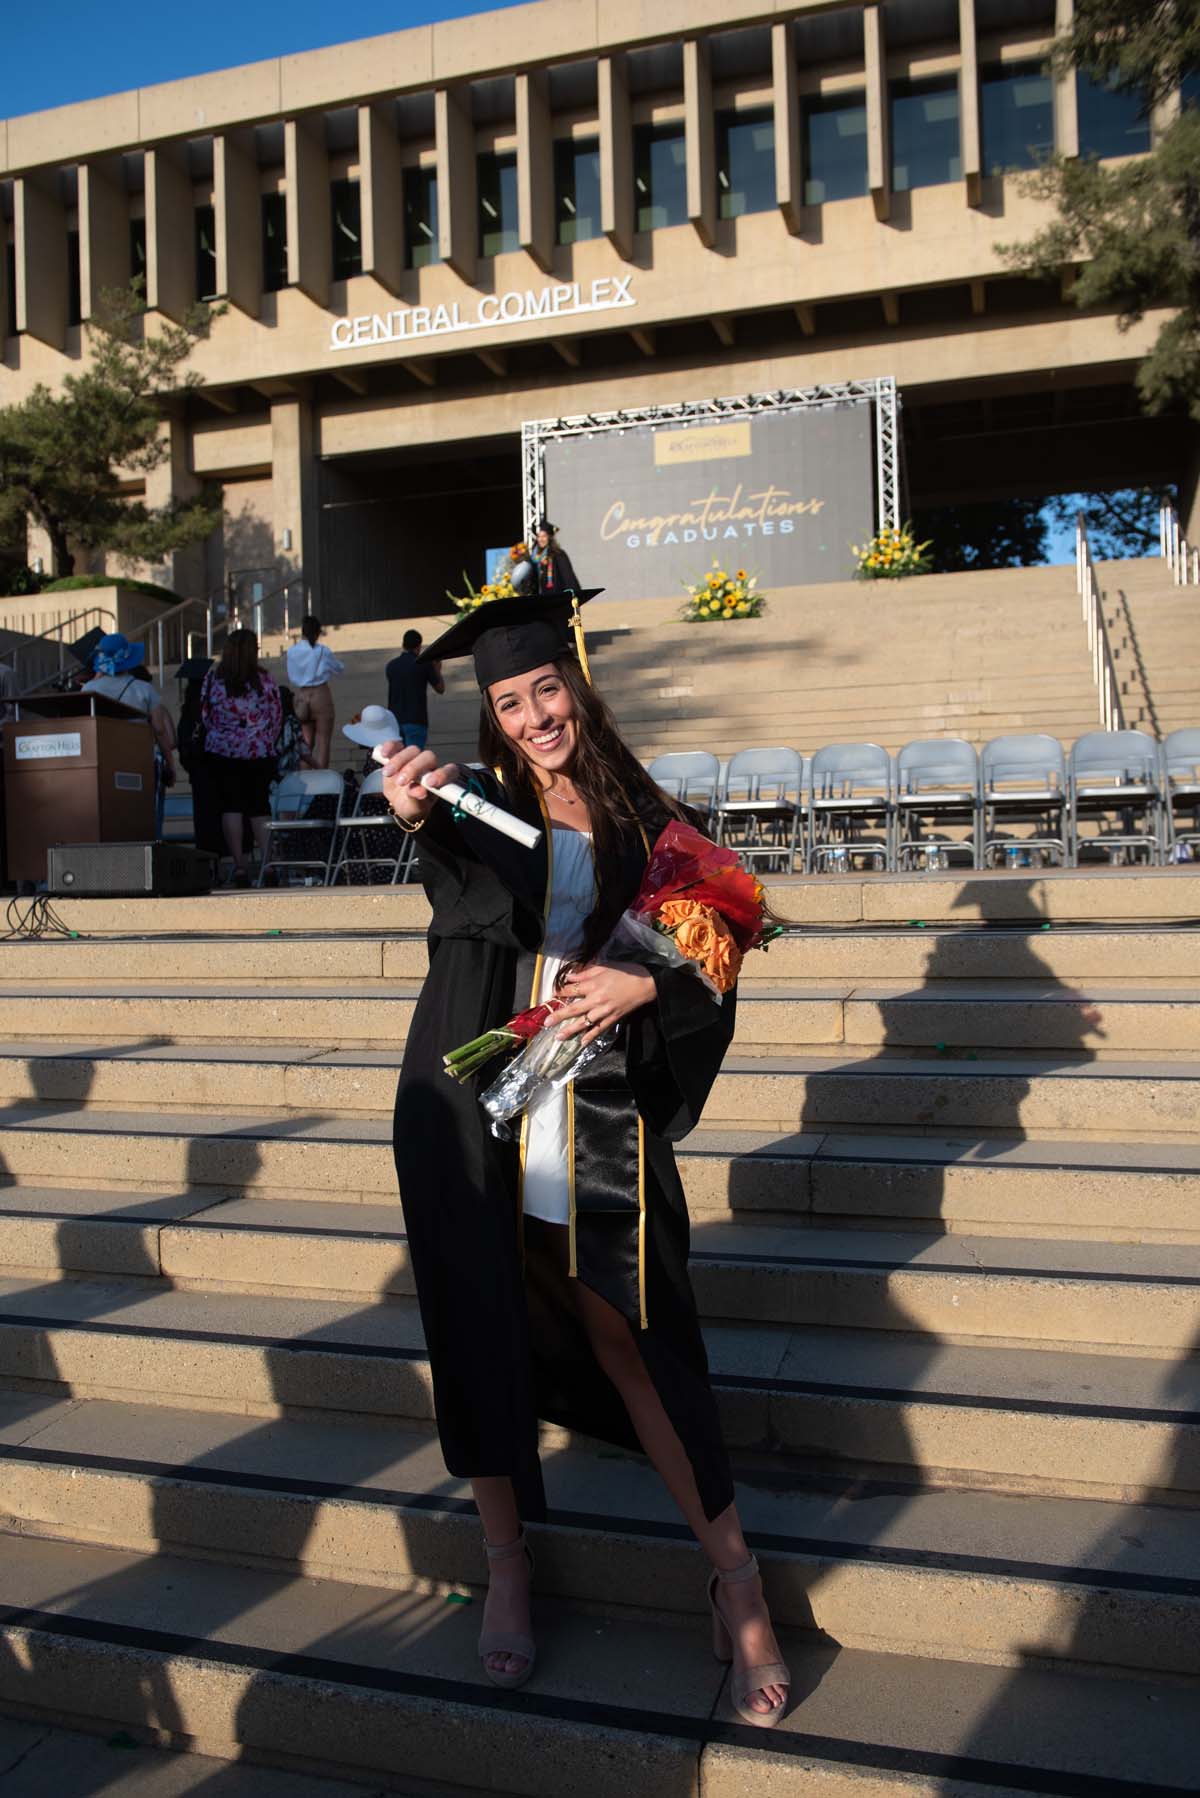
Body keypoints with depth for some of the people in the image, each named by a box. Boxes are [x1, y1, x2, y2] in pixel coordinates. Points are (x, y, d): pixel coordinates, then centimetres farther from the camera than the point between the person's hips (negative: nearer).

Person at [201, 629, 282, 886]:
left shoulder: (212, 678, -3)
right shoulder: (263, 679, -6)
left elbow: (205, 715, 4)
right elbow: (277, 716, 0)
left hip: (221, 751, 0)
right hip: (259, 753, 0)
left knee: (230, 806, 6)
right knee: (260, 806, 8)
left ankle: (239, 865, 2)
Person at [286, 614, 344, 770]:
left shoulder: (292, 652, -2)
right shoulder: (322, 651, -11)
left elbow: (291, 677, 10)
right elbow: (340, 669, 4)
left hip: (301, 697, 4)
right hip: (320, 695, -4)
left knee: (306, 741, 16)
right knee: (323, 741, 3)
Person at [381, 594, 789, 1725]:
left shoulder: (640, 818, 4)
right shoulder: (481, 801, 1)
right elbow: (474, 889, -24)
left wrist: (641, 985, -13)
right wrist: (417, 819, -44)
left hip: (599, 1122, 0)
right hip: (475, 1113, 1)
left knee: (628, 1336, 1)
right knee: (485, 1326, 7)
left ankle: (735, 1579, 18)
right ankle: (505, 1568, 27)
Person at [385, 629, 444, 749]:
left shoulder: (391, 665, 8)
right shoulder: (424, 664, -4)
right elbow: (440, 689, 7)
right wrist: (437, 670, 26)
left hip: (395, 720, 4)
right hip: (416, 721, -4)